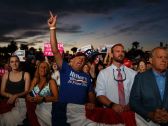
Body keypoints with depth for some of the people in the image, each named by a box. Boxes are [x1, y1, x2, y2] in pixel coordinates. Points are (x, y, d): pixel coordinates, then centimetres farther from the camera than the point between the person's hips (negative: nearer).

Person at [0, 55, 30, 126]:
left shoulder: (25, 74, 4)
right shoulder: (6, 75, 11)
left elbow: (26, 91, 0)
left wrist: (16, 96, -17)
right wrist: (11, 96, -11)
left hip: (21, 102, -2)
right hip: (8, 100, 2)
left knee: (11, 118, -28)